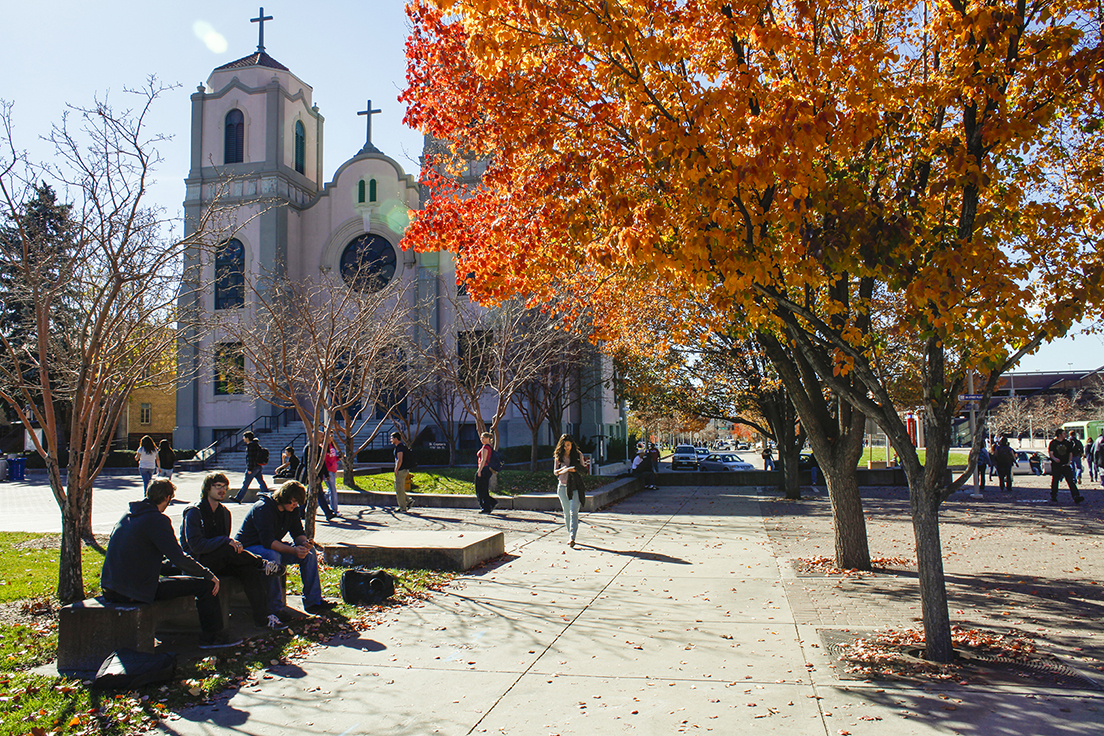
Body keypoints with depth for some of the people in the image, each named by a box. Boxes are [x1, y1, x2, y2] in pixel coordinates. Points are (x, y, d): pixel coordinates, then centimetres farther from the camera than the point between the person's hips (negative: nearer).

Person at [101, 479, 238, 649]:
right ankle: (212, 636, 4)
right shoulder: (157, 519, -15)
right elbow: (179, 558, -20)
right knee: (205, 584, -5)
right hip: (137, 591, -9)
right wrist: (209, 575, -8)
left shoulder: (127, 515, 11)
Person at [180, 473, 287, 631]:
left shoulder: (224, 512, 12)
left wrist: (235, 545, -5)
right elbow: (196, 545, -21)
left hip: (219, 561, 6)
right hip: (196, 562, -6)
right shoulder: (193, 512, -10)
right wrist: (226, 541, -26)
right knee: (227, 550, -35)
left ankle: (262, 617, -27)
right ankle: (262, 564, -13)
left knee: (249, 569, -23)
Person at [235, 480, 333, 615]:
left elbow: (298, 533, 3)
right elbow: (268, 541, -34)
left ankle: (313, 601, -6)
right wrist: (293, 550, -42)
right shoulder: (263, 509, -26)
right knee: (273, 556, -40)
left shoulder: (292, 510, 0)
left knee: (309, 552, -7)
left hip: (273, 546, 8)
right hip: (248, 547, -8)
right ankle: (275, 607, -31)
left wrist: (304, 542, -22)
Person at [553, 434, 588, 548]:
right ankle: (569, 534, 22)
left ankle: (572, 538, -19)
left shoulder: (578, 455, 4)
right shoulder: (558, 456, 7)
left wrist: (573, 469, -14)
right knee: (566, 512, 9)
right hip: (563, 486, 2)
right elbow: (555, 471, 10)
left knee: (573, 512, -13)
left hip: (575, 486, -2)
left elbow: (583, 470, 6)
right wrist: (562, 470, -12)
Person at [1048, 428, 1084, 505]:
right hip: (1056, 465, -3)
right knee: (1054, 482, 3)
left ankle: (1076, 497, -13)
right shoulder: (1053, 443, 1)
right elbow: (1050, 452, -9)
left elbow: (1070, 453, 16)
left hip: (1066, 465, 3)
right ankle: (1053, 498, 14)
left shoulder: (1067, 442, 12)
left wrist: (1069, 462, 1)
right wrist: (1054, 458, -30)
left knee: (1071, 481, -8)